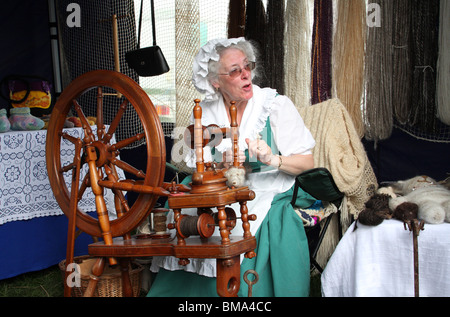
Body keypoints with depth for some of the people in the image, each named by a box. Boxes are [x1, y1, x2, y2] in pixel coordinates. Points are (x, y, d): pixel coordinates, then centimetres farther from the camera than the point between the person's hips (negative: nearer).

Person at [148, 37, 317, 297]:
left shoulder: (276, 104, -2)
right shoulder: (206, 112, 6)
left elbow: (307, 162, -4)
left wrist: (273, 159, -23)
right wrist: (223, 165, -17)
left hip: (272, 197, -2)